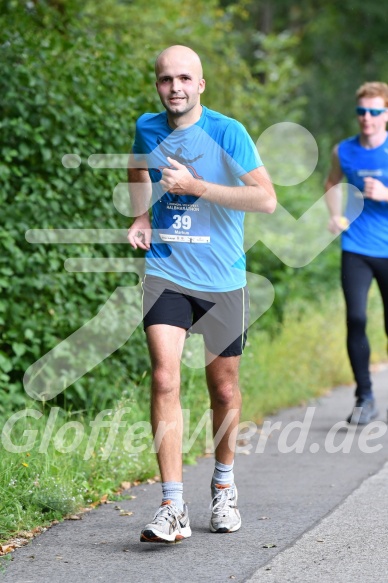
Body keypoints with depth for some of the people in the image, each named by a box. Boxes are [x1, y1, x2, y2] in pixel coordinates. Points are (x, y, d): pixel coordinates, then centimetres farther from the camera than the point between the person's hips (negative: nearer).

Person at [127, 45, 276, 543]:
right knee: (164, 379, -16)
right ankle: (172, 508, -18)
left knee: (224, 390, 10)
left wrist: (195, 186, -19)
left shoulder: (227, 133, -9)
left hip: (222, 279, -1)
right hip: (166, 273, 1)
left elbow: (266, 199, -15)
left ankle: (223, 484, 36)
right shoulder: (147, 128, 4)